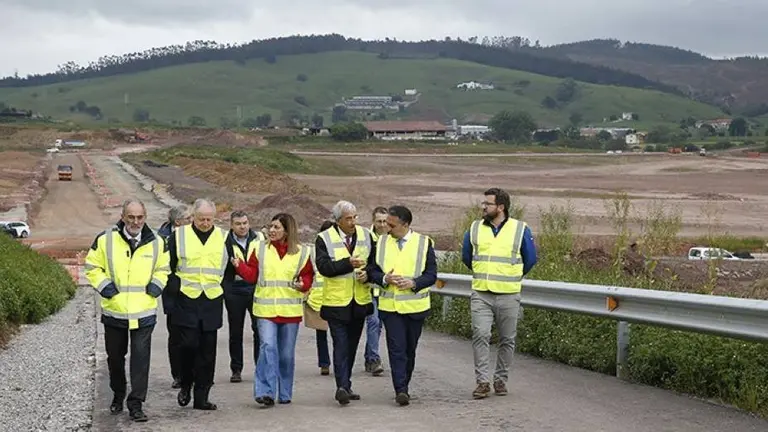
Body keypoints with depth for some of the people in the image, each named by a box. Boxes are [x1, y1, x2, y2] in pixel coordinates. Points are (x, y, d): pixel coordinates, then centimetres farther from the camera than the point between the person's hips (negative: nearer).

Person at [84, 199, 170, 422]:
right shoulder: (105, 240, -4)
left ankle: (136, 404, -1)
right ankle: (118, 395, 36)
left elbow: (163, 269, 15)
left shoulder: (156, 243, 2)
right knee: (115, 357, 15)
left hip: (144, 313, 0)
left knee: (141, 357, -7)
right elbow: (92, 267, 4)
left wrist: (156, 285, -2)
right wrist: (103, 285, -9)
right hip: (114, 311, 0)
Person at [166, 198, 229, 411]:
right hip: (186, 300, -2)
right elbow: (168, 267, 8)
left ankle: (201, 397, 9)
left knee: (207, 349, 3)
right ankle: (186, 384, 14)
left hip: (212, 302, 2)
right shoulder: (179, 236, 3)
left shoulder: (223, 238, 8)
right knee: (189, 344, -10)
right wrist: (175, 289, 0)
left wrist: (225, 290, 7)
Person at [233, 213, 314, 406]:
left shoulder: (301, 252, 4)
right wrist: (239, 266, -14)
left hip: (290, 311, 1)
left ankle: (284, 394, 20)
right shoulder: (261, 249, 6)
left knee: (287, 354, 8)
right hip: (265, 309, -1)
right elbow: (252, 275, 3)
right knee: (268, 348, -16)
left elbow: (308, 276, 8)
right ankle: (265, 392, -16)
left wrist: (303, 285, -13)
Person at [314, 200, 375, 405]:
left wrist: (367, 274, -8)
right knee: (341, 345, -11)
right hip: (336, 301, -5)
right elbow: (323, 266, -17)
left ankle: (345, 386, 23)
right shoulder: (324, 238, -7)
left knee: (352, 345, 13)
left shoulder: (366, 235, 7)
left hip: (360, 301, 5)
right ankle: (342, 386, -15)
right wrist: (349, 263, -27)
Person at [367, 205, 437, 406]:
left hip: (415, 305, 0)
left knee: (410, 348, 11)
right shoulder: (382, 243, 7)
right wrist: (385, 279, -12)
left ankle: (404, 386, 25)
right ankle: (401, 390, -13)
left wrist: (413, 283, -18)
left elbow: (431, 274, -1)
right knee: (396, 348, -9)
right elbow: (371, 270, 8)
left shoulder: (424, 243, 0)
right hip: (389, 306, 0)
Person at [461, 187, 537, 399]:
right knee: (480, 335, -11)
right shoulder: (474, 229, 7)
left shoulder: (520, 230, 1)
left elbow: (530, 259, 12)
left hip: (508, 296, -1)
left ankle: (501, 379, 18)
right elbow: (466, 256, 22)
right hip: (480, 294, 1)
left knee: (507, 339, 5)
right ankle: (482, 381, -8)